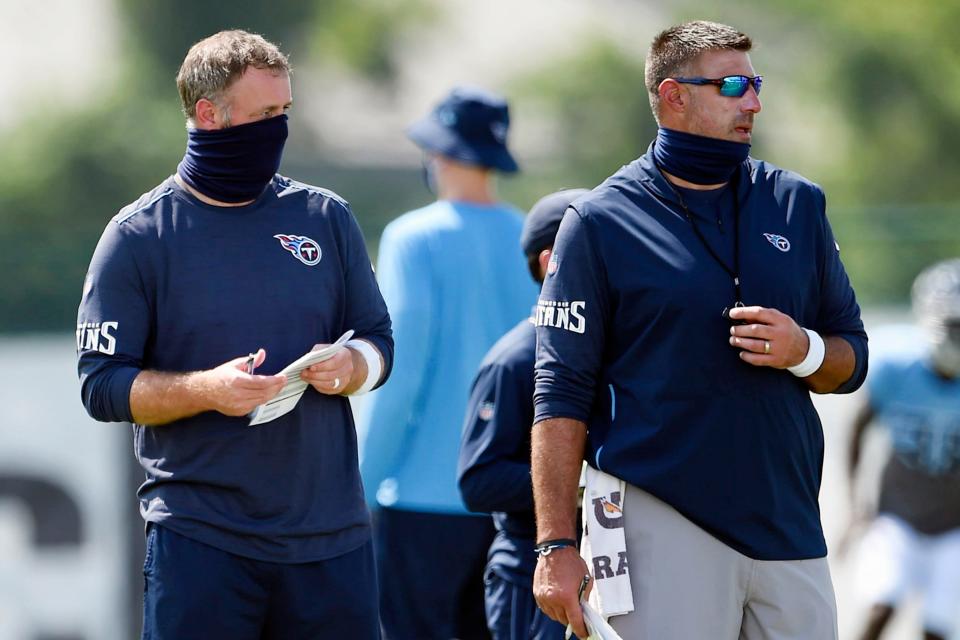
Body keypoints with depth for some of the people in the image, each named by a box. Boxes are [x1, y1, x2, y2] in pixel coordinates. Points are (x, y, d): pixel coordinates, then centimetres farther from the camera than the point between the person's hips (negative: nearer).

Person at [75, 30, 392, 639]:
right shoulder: (138, 238, -1)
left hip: (331, 534, 3)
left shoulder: (325, 217, 10)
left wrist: (347, 369, -8)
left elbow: (378, 338, 16)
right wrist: (204, 390, -19)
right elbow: (102, 384, -3)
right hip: (198, 537, -3)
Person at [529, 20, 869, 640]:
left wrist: (802, 351, -7)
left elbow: (852, 360, 18)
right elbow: (562, 393, -2)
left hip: (788, 517, 4)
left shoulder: (797, 204, 13)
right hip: (660, 522, -4)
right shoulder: (599, 222, 0)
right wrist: (556, 546, -9)